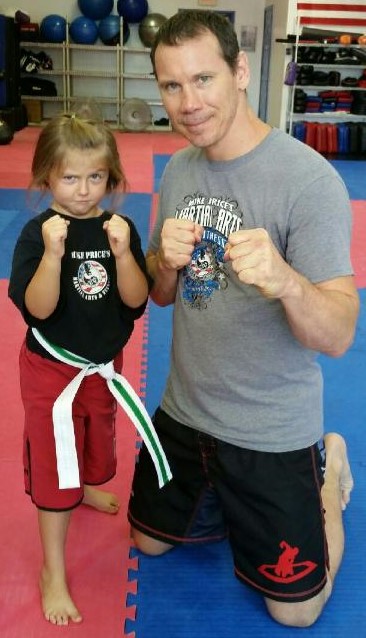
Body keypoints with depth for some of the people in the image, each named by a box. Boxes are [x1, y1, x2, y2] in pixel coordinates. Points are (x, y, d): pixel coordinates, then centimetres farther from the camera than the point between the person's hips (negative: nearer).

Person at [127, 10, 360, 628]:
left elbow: (338, 337, -26)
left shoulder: (309, 178, -22)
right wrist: (167, 261, -18)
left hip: (271, 431, -5)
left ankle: (326, 468, 34)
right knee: (149, 540, 24)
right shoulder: (178, 170, -1)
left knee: (294, 607, 12)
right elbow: (160, 294, 6)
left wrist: (286, 280, -48)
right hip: (183, 411, 6)